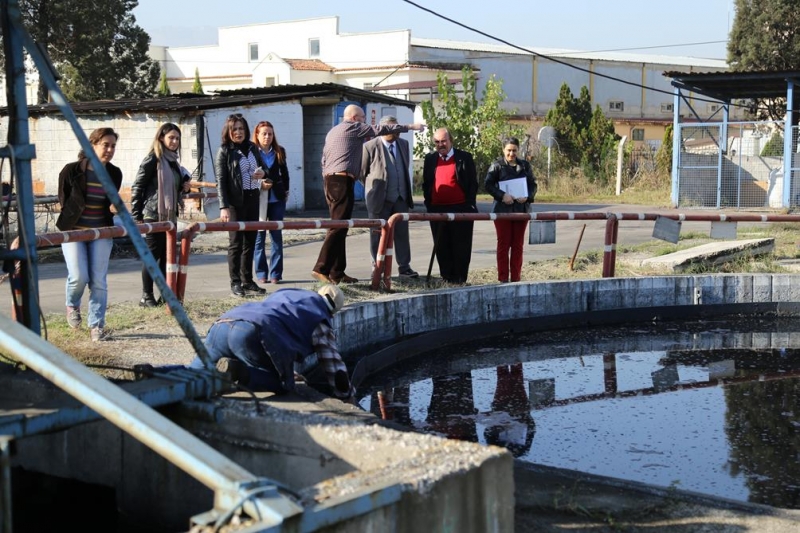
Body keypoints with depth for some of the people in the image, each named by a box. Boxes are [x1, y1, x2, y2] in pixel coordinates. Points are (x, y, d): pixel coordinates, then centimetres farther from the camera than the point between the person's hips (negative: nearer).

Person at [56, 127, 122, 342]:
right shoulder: (71, 171, -11)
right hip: (73, 230, -3)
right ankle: (72, 305, 21)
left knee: (99, 281, 0)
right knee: (79, 277, -12)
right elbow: (63, 201, 0)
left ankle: (96, 325, 10)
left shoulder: (115, 174, 0)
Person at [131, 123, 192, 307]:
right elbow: (137, 187, -11)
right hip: (153, 216, -7)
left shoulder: (173, 161, 14)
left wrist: (183, 187, 4)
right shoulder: (152, 160, -10)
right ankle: (146, 296, 4)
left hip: (170, 216, 7)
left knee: (167, 255, 9)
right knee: (152, 255, -3)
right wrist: (136, 216, -14)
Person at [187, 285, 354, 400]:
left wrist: (286, 368, 65)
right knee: (283, 385, 9)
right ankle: (239, 370, -17)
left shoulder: (283, 294, 39)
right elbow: (333, 363, 19)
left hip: (220, 325, 7)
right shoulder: (320, 318, 20)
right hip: (255, 332, -7)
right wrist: (347, 395, 33)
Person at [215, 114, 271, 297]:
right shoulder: (224, 152, -5)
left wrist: (263, 173, -1)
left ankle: (247, 280, 18)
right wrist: (224, 207, -17)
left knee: (250, 241, 10)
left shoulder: (252, 148, 10)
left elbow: (262, 166, 25)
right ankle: (235, 282, 3)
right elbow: (220, 180, -9)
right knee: (236, 242, -2)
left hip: (253, 199, 6)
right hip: (235, 201, -6)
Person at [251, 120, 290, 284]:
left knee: (277, 235, 4)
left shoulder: (279, 152, 8)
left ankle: (276, 273, 9)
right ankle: (261, 273, 8)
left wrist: (286, 190, 11)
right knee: (259, 236, 2)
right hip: (258, 199, -3)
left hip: (277, 198, 3)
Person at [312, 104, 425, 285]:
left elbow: (324, 160, 24)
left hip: (329, 180, 10)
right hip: (342, 181, -10)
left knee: (337, 227, 9)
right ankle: (321, 269, -20)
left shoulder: (332, 132, 23)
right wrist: (410, 127, 3)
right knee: (338, 227, -13)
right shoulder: (353, 128, -2)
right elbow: (380, 129, -3)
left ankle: (337, 273, 8)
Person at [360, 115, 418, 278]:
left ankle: (404, 267, 12)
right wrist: (373, 188, 6)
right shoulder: (370, 147, -10)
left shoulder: (404, 144, 8)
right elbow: (362, 172, 0)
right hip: (380, 198, -5)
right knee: (378, 234, 4)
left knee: (402, 233, 6)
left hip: (401, 198, 5)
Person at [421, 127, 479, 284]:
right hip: (437, 210, 3)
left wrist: (470, 205, -7)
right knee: (441, 247, 6)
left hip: (461, 209, -3)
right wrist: (428, 203, 4)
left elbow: (473, 183, 1)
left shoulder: (464, 158, 1)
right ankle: (447, 278, 14)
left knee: (461, 247, 0)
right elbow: (426, 184, 15)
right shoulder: (430, 159, 11)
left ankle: (460, 280, 7)